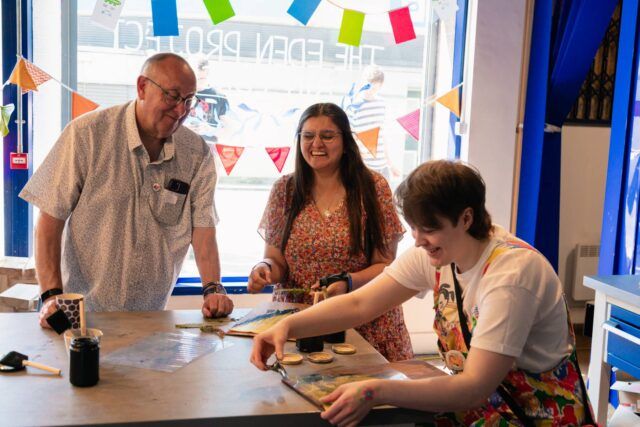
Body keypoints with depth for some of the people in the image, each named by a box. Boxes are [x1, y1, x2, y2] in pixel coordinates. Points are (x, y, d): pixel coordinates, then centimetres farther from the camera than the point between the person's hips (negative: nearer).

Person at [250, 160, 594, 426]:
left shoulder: (511, 274, -27)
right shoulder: (433, 252, -7)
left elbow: (475, 386, -30)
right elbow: (359, 304, -9)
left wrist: (376, 392, -40)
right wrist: (288, 326, -24)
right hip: (479, 398, 6)